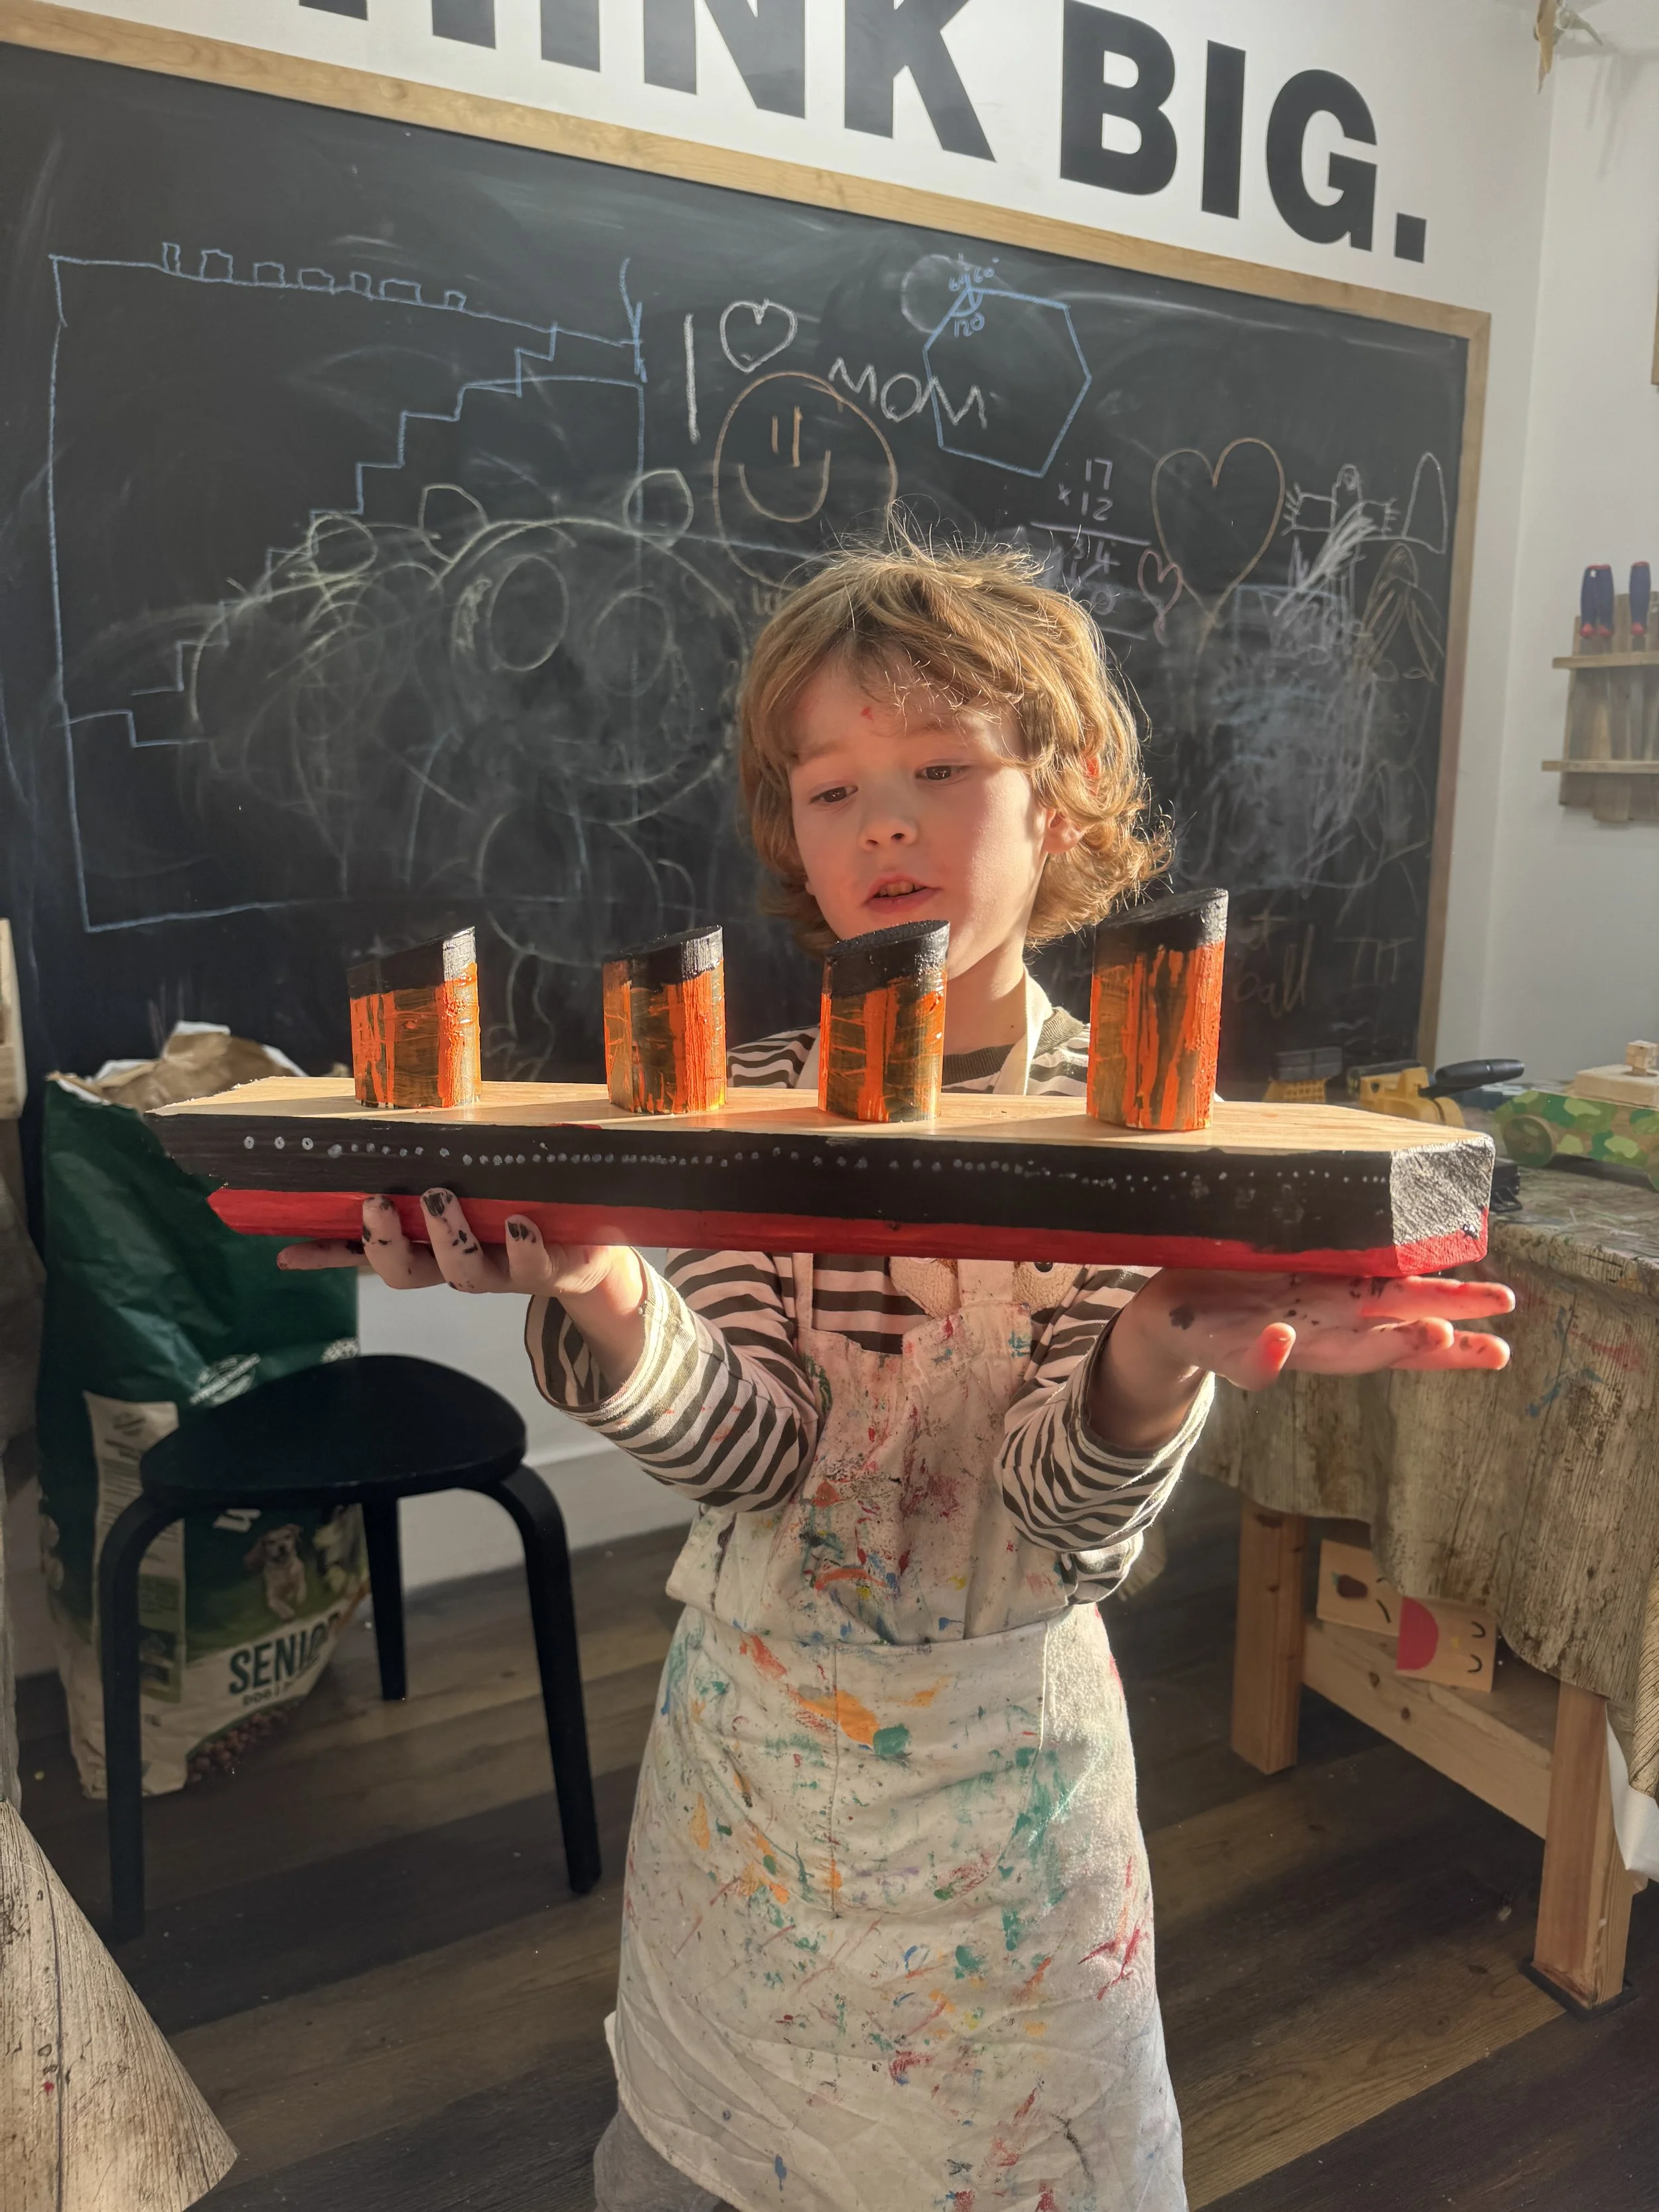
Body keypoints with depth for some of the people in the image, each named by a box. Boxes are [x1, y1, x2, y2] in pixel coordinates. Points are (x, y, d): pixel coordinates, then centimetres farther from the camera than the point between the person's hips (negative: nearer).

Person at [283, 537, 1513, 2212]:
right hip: (753, 1732, 2)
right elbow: (749, 1457, -18)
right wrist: (594, 1291, -38)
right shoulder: (746, 1106, -9)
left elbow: (1073, 1532, -18)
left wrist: (1158, 1355, -40)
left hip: (1002, 1749, -1)